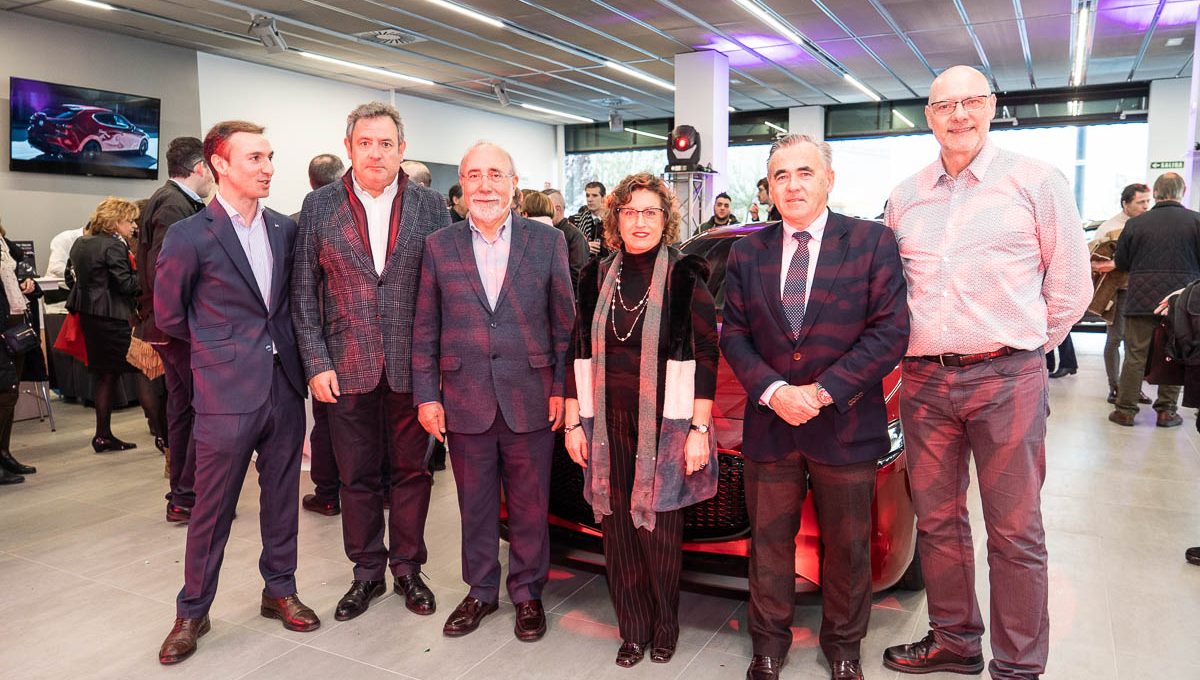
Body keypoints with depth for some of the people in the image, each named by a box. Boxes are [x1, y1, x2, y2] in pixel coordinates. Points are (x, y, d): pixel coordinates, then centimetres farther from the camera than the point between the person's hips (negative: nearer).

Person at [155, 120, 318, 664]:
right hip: (226, 392, -4)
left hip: (284, 384, 4)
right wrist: (222, 349, 11)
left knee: (282, 496, 14)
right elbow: (169, 316, 3)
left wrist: (278, 346, 10)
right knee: (212, 507, 6)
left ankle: (279, 590, 31)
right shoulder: (189, 236, -8)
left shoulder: (285, 228, 6)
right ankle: (192, 611, 24)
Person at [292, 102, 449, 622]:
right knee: (357, 476, 11)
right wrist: (317, 363, -4)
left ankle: (407, 568, 28)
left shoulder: (430, 205, 1)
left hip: (413, 365, 0)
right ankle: (367, 572, 28)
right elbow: (304, 291, 3)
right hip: (347, 366, 1)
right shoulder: (319, 206, 2)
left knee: (411, 471, 10)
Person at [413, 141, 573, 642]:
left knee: (530, 506, 11)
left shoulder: (547, 241, 0)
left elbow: (564, 323, 2)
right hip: (465, 402, 1)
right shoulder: (438, 246, 2)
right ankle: (481, 591, 34)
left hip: (530, 400, -1)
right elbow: (425, 331, 4)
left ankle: (527, 593, 31)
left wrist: (560, 388, -2)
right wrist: (426, 396, 0)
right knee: (475, 506, 15)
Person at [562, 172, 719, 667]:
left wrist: (698, 430, -10)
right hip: (607, 425, 3)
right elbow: (579, 353, 10)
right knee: (618, 530, 7)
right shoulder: (597, 276, 7)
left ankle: (664, 628, 27)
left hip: (665, 426, -3)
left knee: (659, 530, 3)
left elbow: (706, 355, -5)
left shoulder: (685, 276, -3)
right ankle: (633, 630, 26)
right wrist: (573, 422, 6)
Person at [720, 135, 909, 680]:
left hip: (845, 425, -2)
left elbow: (890, 332, -10)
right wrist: (773, 391, -13)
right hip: (769, 425, 2)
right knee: (769, 541, 13)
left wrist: (822, 391, -17)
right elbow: (734, 333, 3)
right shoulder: (747, 252, 5)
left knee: (847, 547, 13)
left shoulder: (873, 242, -4)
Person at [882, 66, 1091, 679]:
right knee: (937, 521, 13)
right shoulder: (904, 198, 11)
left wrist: (1028, 348, 6)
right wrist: (919, 346, 11)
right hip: (924, 380, 4)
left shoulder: (1036, 181, 0)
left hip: (1007, 379, -4)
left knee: (1014, 533, 3)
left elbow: (1071, 285, 3)